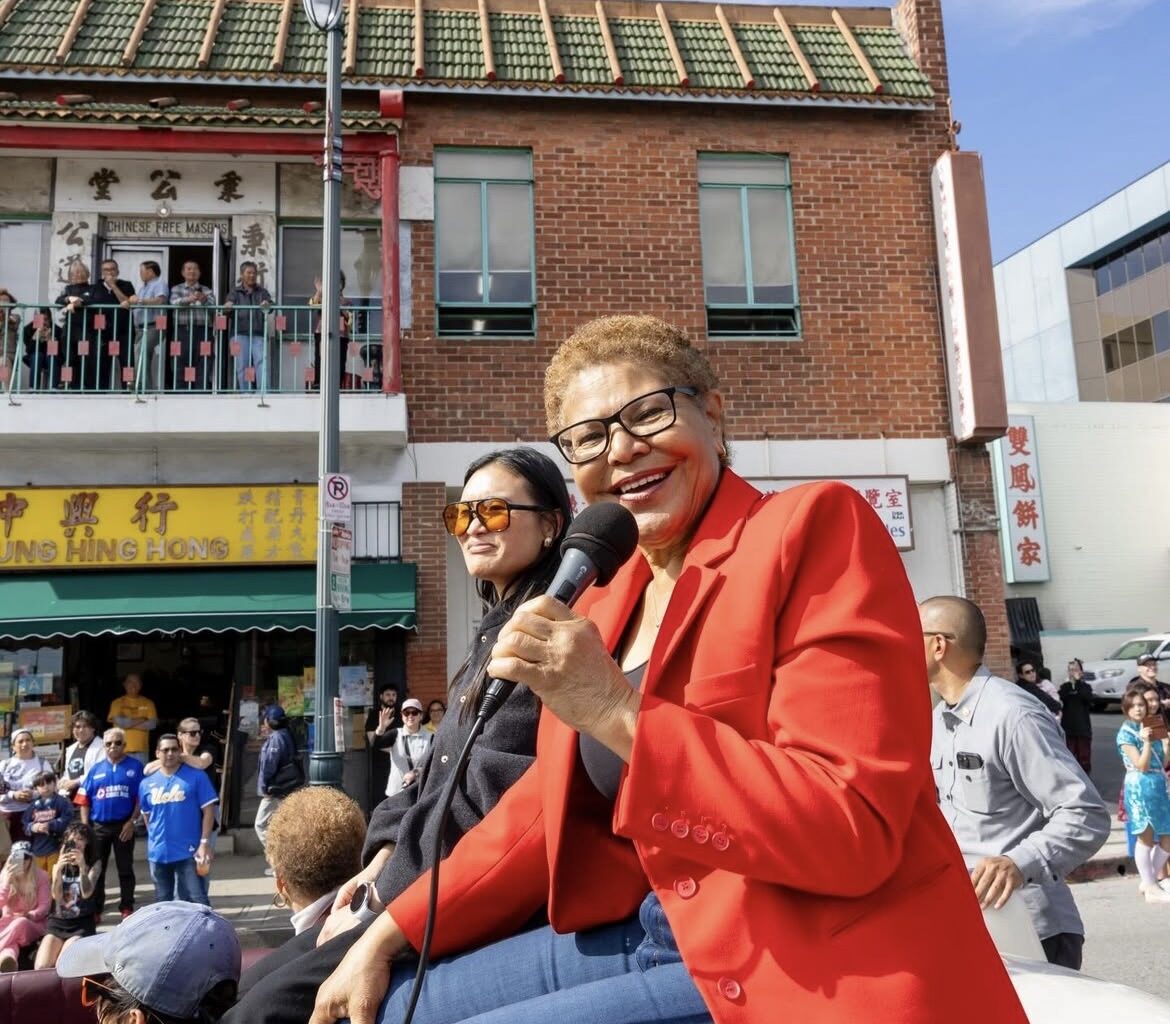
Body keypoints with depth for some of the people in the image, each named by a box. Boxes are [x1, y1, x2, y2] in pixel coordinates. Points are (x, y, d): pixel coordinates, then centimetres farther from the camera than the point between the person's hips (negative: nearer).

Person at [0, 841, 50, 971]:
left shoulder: (41, 876, -1)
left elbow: (44, 906, -6)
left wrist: (30, 915, -28)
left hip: (33, 925, -1)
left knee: (21, 923, -41)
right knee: (11, 943, -38)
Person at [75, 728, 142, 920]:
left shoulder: (135, 766, -3)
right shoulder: (96, 769, 6)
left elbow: (141, 797, -5)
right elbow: (84, 800, 5)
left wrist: (131, 822, -12)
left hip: (123, 825, -2)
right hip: (98, 826, 3)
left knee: (125, 868, 7)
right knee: (96, 868, 9)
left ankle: (127, 907, 16)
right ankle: (94, 908, 20)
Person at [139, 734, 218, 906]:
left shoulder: (196, 776, -6)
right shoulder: (146, 783, 6)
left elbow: (208, 810, -7)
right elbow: (146, 816, 17)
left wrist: (204, 842, -11)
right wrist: (155, 839, 15)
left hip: (188, 852, -4)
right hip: (158, 853, 4)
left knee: (196, 900, -4)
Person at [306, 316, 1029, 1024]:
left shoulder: (815, 529, -12)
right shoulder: (604, 607, 10)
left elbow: (855, 828, -20)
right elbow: (546, 810, 15)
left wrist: (615, 713, -25)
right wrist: (390, 935, 9)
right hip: (653, 935, 7)